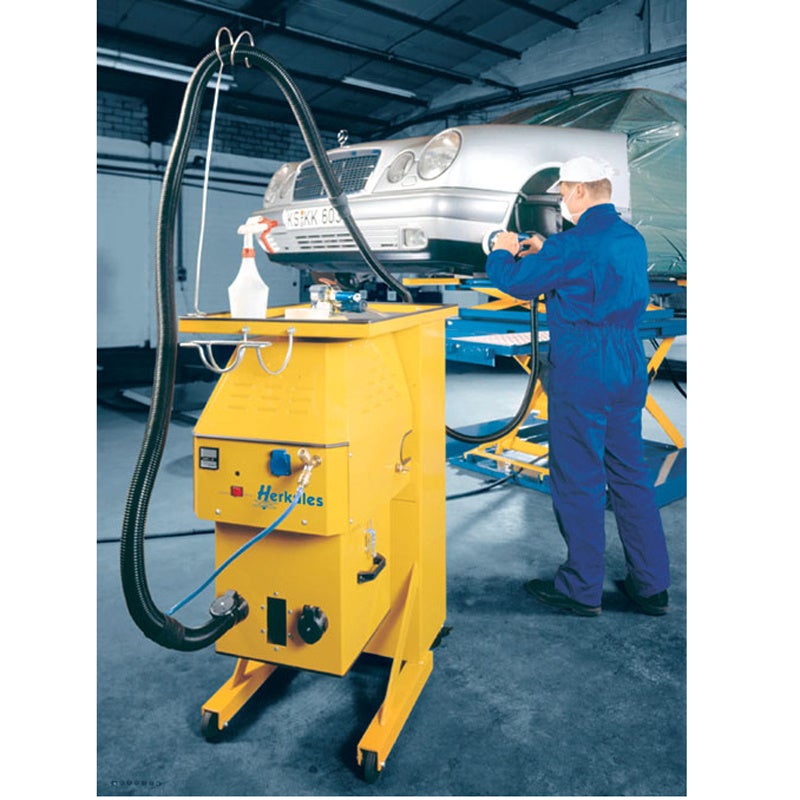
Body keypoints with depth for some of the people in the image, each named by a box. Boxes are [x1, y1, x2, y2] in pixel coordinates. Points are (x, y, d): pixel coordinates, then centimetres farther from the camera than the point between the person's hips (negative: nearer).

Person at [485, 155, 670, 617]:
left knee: (579, 480, 2)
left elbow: (517, 283, -4)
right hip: (629, 370, 8)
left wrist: (502, 253, 16)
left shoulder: (573, 244, -13)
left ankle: (582, 589, 14)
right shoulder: (633, 240, 12)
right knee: (631, 475, 14)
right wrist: (543, 253, 25)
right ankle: (652, 586, 22)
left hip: (582, 374, -8)